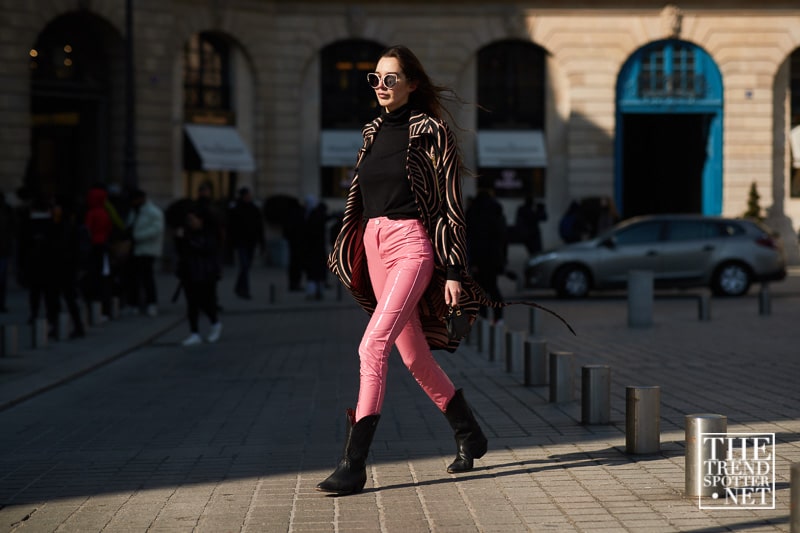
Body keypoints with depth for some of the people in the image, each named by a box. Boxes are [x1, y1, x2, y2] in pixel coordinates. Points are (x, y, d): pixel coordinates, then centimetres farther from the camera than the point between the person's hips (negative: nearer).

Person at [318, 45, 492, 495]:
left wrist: (454, 271, -11)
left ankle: (354, 465, -22)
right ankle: (470, 435, 31)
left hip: (412, 245, -7)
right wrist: (346, 255, 17)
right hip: (374, 247, 8)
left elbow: (451, 205, -7)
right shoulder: (373, 133, 15)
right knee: (415, 356, 12)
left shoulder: (431, 132, -5)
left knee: (374, 345, -21)